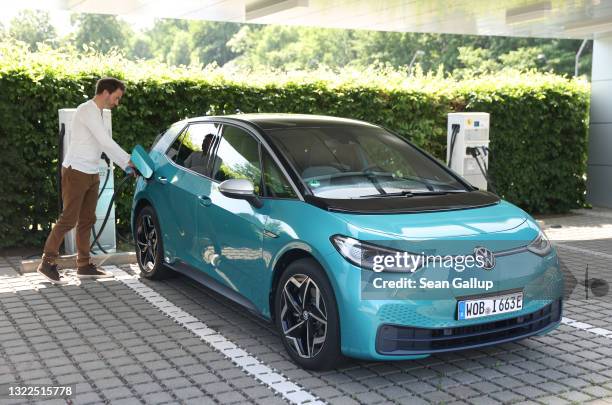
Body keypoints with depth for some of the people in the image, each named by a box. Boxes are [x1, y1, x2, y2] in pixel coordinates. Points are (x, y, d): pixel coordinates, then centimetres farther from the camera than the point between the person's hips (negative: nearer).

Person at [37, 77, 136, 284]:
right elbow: (106, 142, -19)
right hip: (76, 172, -9)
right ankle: (47, 262, 1)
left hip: (91, 174, 9)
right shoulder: (87, 110, -15)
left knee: (87, 220, 10)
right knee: (68, 219, -8)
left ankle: (84, 264, 15)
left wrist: (126, 167, 12)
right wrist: (128, 160, -10)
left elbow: (107, 145, 19)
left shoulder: (97, 113, 16)